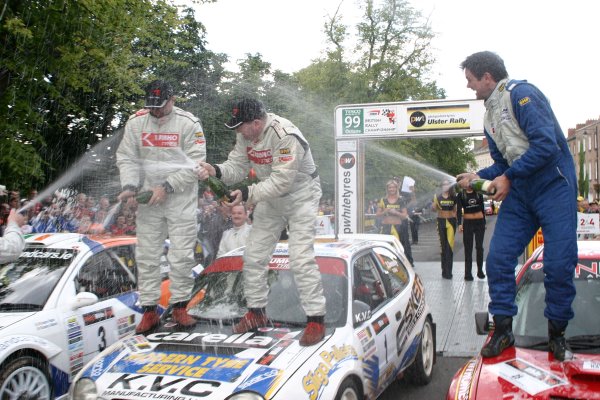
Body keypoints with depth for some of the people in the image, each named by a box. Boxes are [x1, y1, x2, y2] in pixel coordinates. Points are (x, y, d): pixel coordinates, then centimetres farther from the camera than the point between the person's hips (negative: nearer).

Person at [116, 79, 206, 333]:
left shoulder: (189, 123, -9)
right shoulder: (136, 122, 1)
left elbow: (196, 163, -11)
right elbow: (127, 158, 4)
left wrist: (167, 187, -17)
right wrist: (130, 186, -12)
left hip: (181, 197, -3)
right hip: (148, 197, 3)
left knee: (182, 254, -1)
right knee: (146, 255, 3)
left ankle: (180, 306, 14)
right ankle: (149, 310, 13)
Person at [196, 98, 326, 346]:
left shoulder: (285, 136, -31)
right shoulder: (246, 135, -7)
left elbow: (281, 181, -34)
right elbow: (237, 167, -6)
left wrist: (248, 194, -38)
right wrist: (216, 171, -25)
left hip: (300, 197, -8)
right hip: (270, 198, 8)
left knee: (300, 259, -14)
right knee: (254, 255, 8)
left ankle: (316, 319, -3)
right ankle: (256, 312, 23)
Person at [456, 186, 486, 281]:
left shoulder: (478, 194, 6)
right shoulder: (461, 195, 1)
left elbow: (482, 209, 12)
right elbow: (459, 210, -4)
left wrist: (484, 223, 10)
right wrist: (459, 224, -15)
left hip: (479, 222, 1)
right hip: (467, 223, -1)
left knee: (479, 247, 3)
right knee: (468, 248, 0)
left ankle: (480, 271, 17)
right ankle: (468, 273, 2)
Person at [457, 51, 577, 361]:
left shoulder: (521, 94, -11)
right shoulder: (490, 116, 16)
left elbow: (546, 144, -21)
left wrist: (509, 177, -18)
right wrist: (478, 176, 4)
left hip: (554, 186, -8)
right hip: (520, 194, 8)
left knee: (559, 263, -6)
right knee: (498, 257, -2)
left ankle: (557, 335, 10)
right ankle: (502, 330, 7)